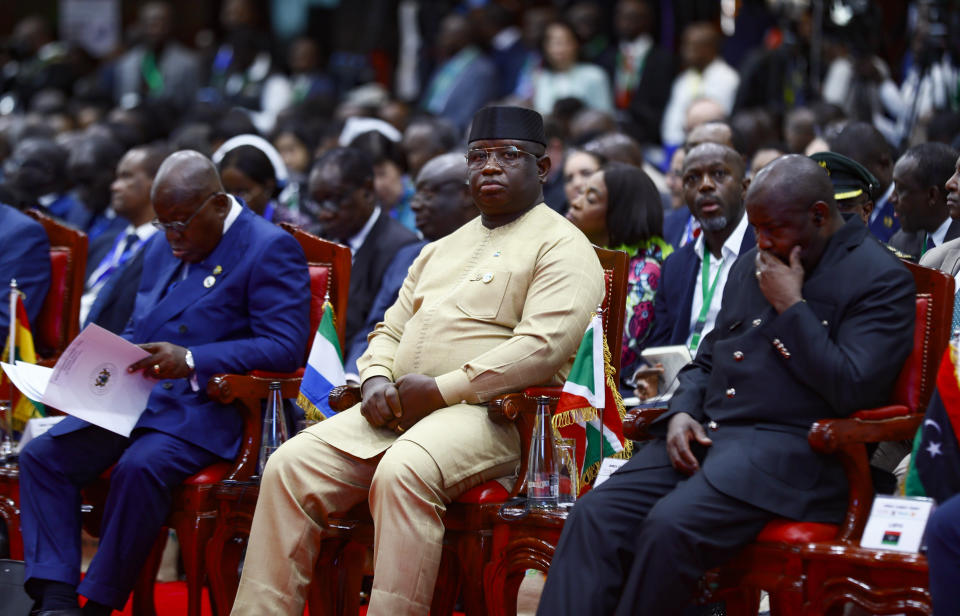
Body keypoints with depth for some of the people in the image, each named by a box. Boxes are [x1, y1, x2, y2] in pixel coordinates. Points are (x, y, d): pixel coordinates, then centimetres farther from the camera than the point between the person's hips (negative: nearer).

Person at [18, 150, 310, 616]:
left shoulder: (270, 250, -6)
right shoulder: (163, 250, 20)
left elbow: (286, 348, -16)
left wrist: (191, 361, -25)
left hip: (208, 412, -8)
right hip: (136, 399, 8)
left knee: (140, 468, -35)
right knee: (41, 454, -10)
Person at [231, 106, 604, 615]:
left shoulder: (560, 245, 2)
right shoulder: (439, 251, 28)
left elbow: (543, 346, -12)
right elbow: (391, 329, 29)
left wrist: (440, 391, -13)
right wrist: (376, 378, 4)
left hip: (487, 413, -7)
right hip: (395, 408, 7)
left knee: (403, 472, -37)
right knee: (291, 465, -15)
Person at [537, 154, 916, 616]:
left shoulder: (882, 279, -2)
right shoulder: (750, 268, 22)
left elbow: (853, 390, -13)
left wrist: (791, 306, -9)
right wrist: (682, 412, 7)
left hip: (789, 449, -7)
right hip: (703, 435, 7)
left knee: (671, 526, -32)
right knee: (594, 517, -18)